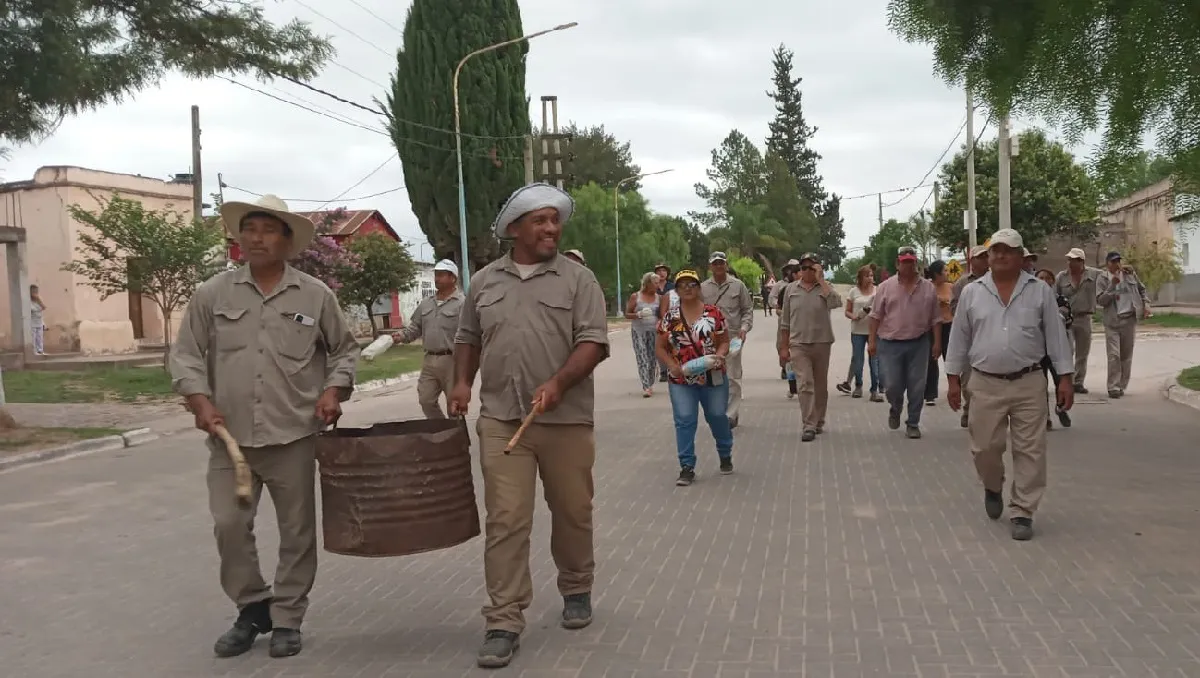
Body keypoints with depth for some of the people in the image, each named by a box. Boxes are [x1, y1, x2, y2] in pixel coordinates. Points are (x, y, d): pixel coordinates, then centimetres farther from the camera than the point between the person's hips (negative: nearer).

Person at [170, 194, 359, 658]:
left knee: (296, 531, 6)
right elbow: (186, 355, 6)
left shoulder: (315, 296, 3)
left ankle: (286, 620, 21)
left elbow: (345, 350, 12)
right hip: (229, 436, 1)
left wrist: (334, 390, -4)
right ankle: (252, 610, 22)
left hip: (294, 435, -1)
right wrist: (200, 401, -8)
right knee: (229, 525, 1)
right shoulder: (212, 294, 4)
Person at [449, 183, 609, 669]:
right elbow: (468, 338, 20)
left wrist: (557, 383, -22)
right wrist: (462, 382, 3)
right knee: (505, 520, -3)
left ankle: (577, 591, 36)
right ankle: (504, 623, 3)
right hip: (501, 420, 1)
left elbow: (593, 342, -8)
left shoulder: (577, 279, 0)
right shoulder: (484, 282, 10)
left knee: (572, 513, 12)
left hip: (566, 418, -1)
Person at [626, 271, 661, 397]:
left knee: (652, 359, 2)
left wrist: (660, 323, -9)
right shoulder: (635, 296, 0)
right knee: (642, 359, -9)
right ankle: (645, 387, -13)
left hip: (653, 331, 3)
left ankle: (650, 384, 17)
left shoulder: (658, 297, 7)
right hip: (638, 331, -2)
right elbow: (627, 314, 2)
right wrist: (639, 315, -15)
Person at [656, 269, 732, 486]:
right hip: (681, 380, 0)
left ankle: (725, 456, 37)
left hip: (713, 377, 0)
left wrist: (719, 355, -20)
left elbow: (724, 342, 1)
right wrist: (672, 364, -13)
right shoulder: (669, 318, 1)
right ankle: (687, 467, 1)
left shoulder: (714, 313, -2)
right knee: (684, 420, -5)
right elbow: (661, 348, 4)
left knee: (717, 416, 13)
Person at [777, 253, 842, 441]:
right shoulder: (791, 289, 5)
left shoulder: (825, 287, 1)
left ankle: (819, 422, 25)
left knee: (820, 385, 11)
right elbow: (785, 321, 9)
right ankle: (809, 426, -11)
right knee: (805, 384, -11)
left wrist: (820, 279, -16)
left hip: (822, 343, 0)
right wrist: (784, 347, 7)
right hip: (798, 344, 0)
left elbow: (835, 302, -22)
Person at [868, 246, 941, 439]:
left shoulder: (928, 288, 4)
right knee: (893, 385, 0)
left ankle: (913, 423, 15)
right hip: (890, 344, -1)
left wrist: (937, 342, 0)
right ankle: (895, 409, 30)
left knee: (916, 387, 3)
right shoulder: (885, 287, 1)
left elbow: (936, 318, 6)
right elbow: (876, 316, 1)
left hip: (919, 344, 1)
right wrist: (872, 341, -4)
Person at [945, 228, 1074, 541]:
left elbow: (1056, 336, 3)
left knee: (1029, 451, 0)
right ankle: (993, 488, 35)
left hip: (1029, 384, -1)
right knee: (985, 448, 5)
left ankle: (1022, 513, 10)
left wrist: (1065, 379, -2)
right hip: (985, 385, 1)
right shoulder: (971, 293, 4)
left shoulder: (1040, 292, 2)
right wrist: (953, 379, 5)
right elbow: (959, 339, 8)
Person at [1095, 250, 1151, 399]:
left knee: (1126, 355, 8)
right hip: (1112, 321, -3)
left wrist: (1146, 304, 6)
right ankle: (1113, 387, -8)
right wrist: (1112, 285, -18)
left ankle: (1121, 386, 17)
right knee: (1114, 355, -12)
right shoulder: (1102, 279, -2)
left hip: (1130, 319, 4)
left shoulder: (1130, 274, 8)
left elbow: (1142, 290, 21)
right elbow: (1100, 301, -10)